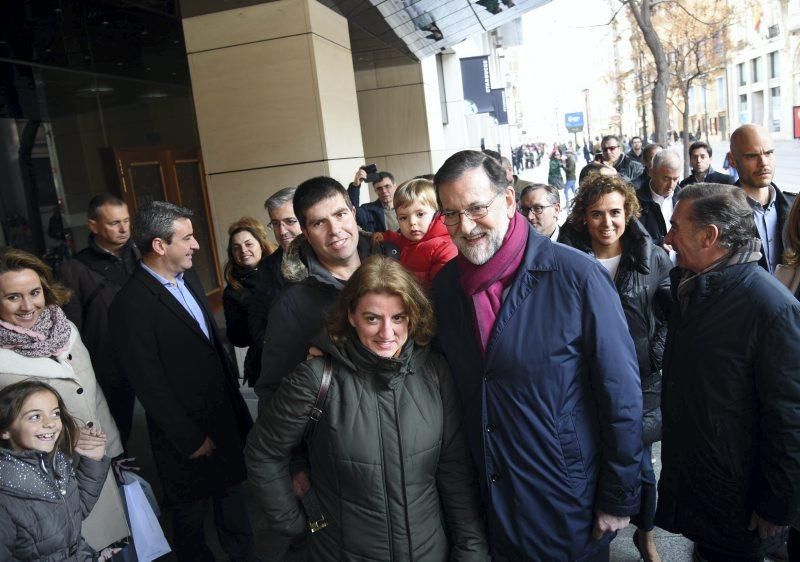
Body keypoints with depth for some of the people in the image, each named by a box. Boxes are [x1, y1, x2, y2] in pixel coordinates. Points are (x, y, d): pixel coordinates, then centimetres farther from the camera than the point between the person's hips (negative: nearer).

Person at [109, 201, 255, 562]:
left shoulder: (189, 279, 2)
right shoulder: (131, 304, -21)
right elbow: (149, 386, -19)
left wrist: (237, 403, 9)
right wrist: (190, 439, -14)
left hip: (227, 420, 7)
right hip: (187, 432, -6)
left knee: (232, 498, 22)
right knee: (191, 514, 17)